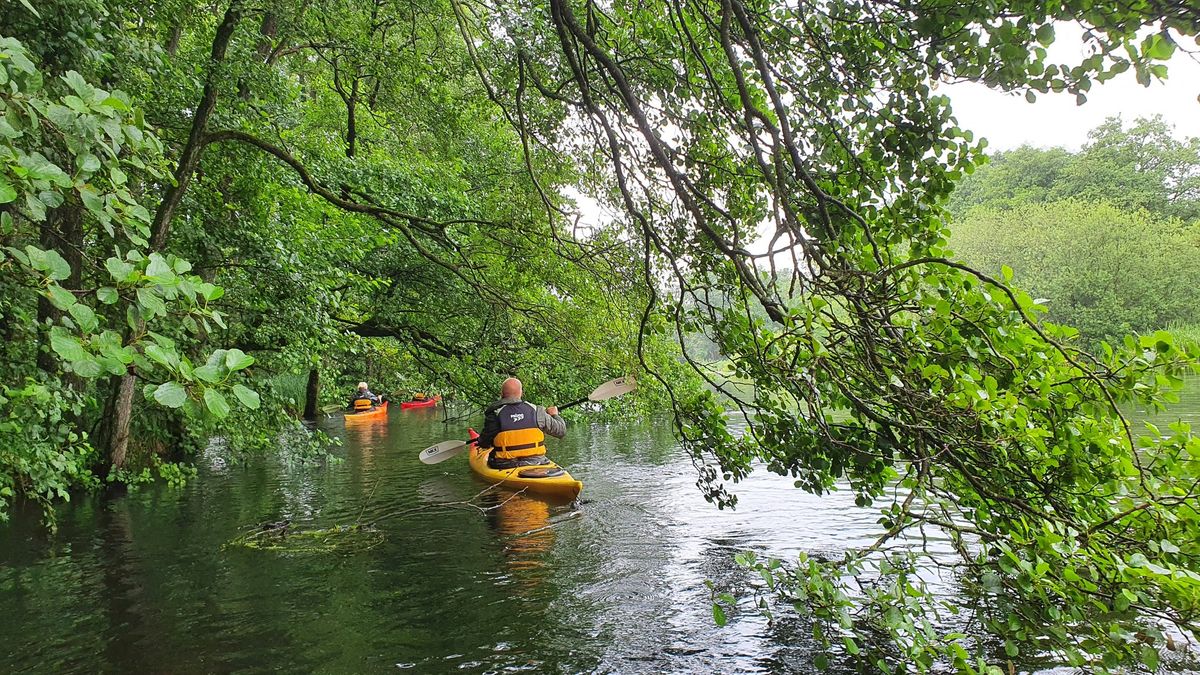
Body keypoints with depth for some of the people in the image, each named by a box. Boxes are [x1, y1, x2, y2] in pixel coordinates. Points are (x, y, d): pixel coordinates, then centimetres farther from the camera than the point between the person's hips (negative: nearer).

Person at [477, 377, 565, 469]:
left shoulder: (495, 414, -9)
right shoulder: (536, 411, -4)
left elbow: (484, 444, -3)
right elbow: (561, 431, 3)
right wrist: (554, 415, 24)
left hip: (505, 467, -1)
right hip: (535, 464, 2)